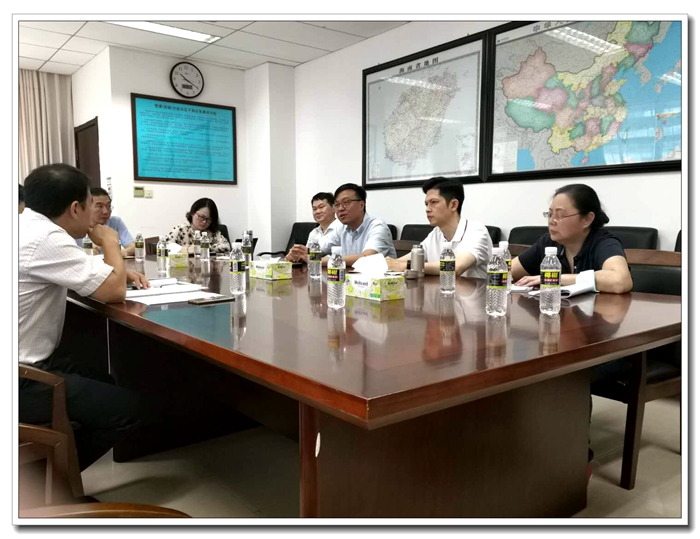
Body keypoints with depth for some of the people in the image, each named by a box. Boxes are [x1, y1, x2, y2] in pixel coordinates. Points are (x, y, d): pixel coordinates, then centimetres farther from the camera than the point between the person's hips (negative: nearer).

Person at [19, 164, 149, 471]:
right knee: (125, 407, -6)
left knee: (109, 385, 20)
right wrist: (110, 244, -5)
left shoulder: (29, 224, 6)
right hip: (21, 378, -10)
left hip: (29, 359, 10)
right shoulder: (45, 239, -25)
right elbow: (113, 291, -22)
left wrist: (120, 272, 4)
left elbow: (83, 274, 22)